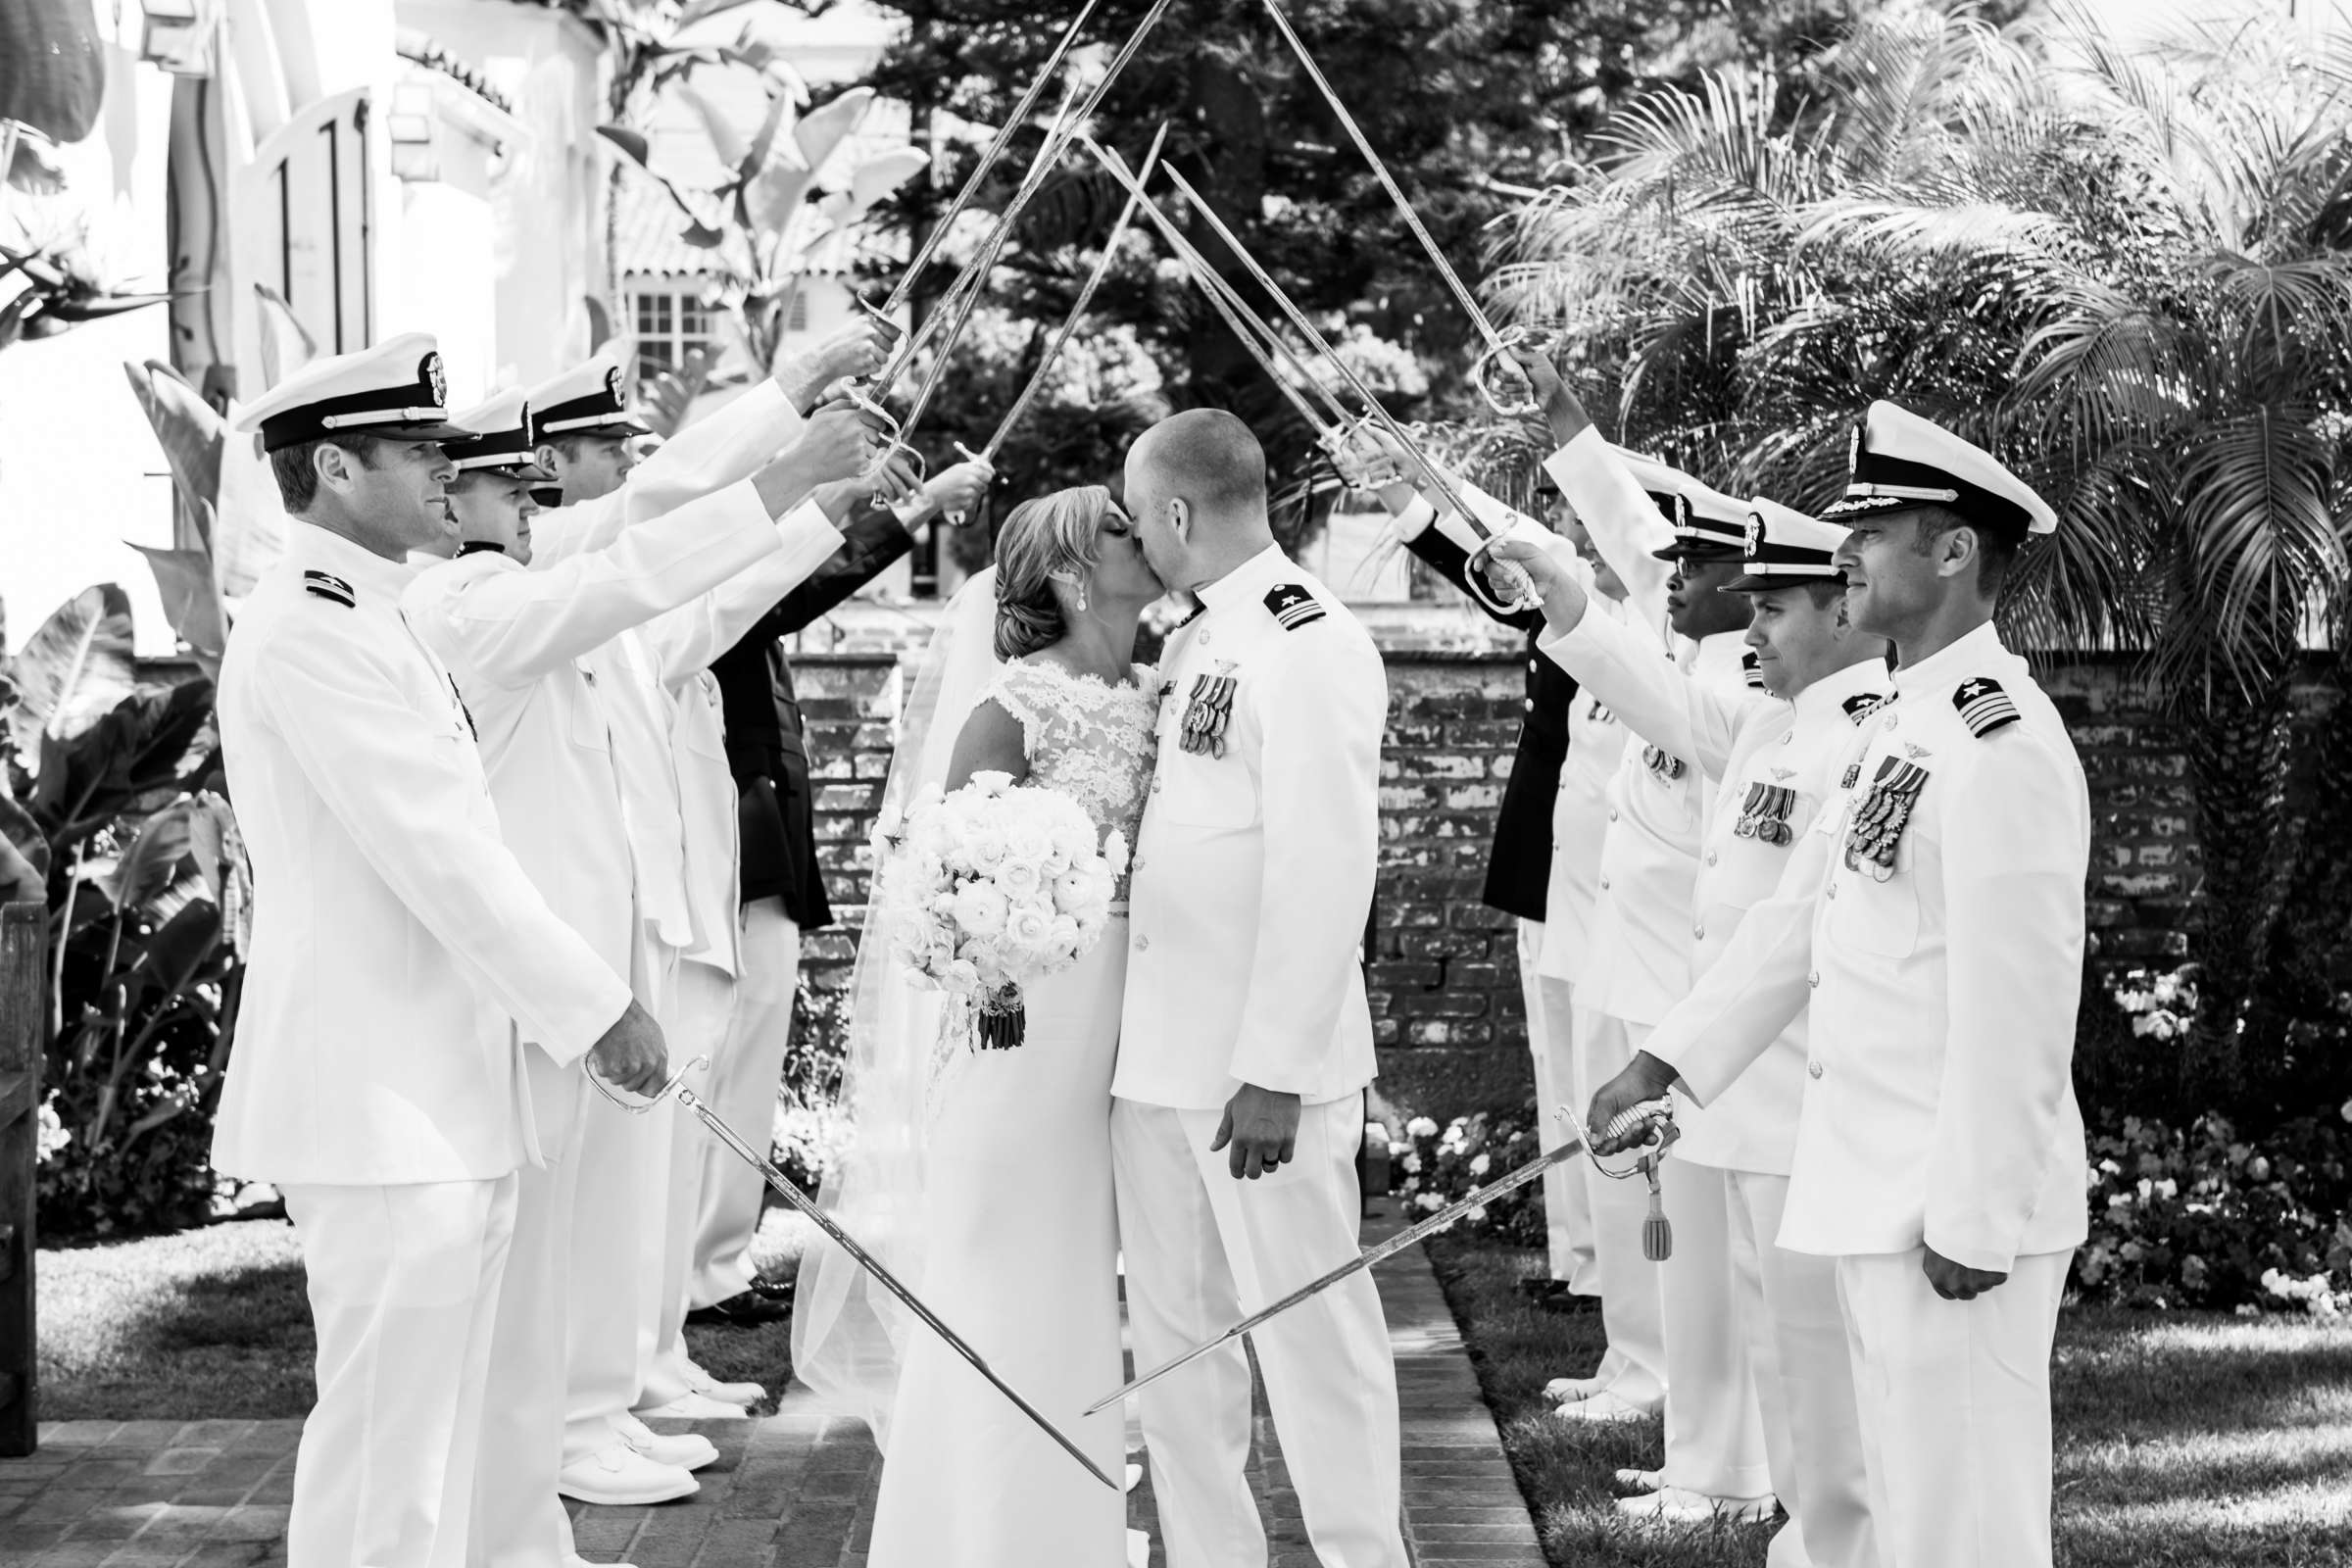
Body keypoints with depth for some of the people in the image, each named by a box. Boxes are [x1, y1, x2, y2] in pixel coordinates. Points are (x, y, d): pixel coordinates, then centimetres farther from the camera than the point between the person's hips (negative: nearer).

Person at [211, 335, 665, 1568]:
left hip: (436, 1093, 10)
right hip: (377, 1102, -10)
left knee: (427, 1443, 15)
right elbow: (441, 855, -19)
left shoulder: (365, 619, 17)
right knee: (383, 1451, -6)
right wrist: (596, 1008, -14)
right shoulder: (312, 626, -16)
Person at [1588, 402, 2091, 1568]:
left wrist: (1974, 1221, -21)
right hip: (1878, 1192, 10)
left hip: (1959, 1206, -10)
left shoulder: (2001, 746, -19)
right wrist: (1667, 1062, 15)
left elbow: (2017, 1013, -22)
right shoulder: (1903, 724, 12)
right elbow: (1802, 911, 19)